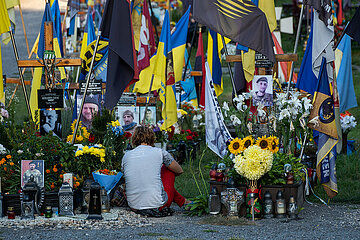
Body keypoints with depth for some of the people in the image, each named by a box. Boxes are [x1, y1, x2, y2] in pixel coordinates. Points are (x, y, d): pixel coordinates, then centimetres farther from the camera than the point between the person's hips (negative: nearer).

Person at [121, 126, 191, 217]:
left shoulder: (126, 156, 7)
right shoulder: (159, 152, -1)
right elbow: (179, 171, 16)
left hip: (134, 208, 4)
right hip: (157, 206, -3)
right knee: (168, 169, 23)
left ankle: (182, 201, 43)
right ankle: (183, 202, 40)